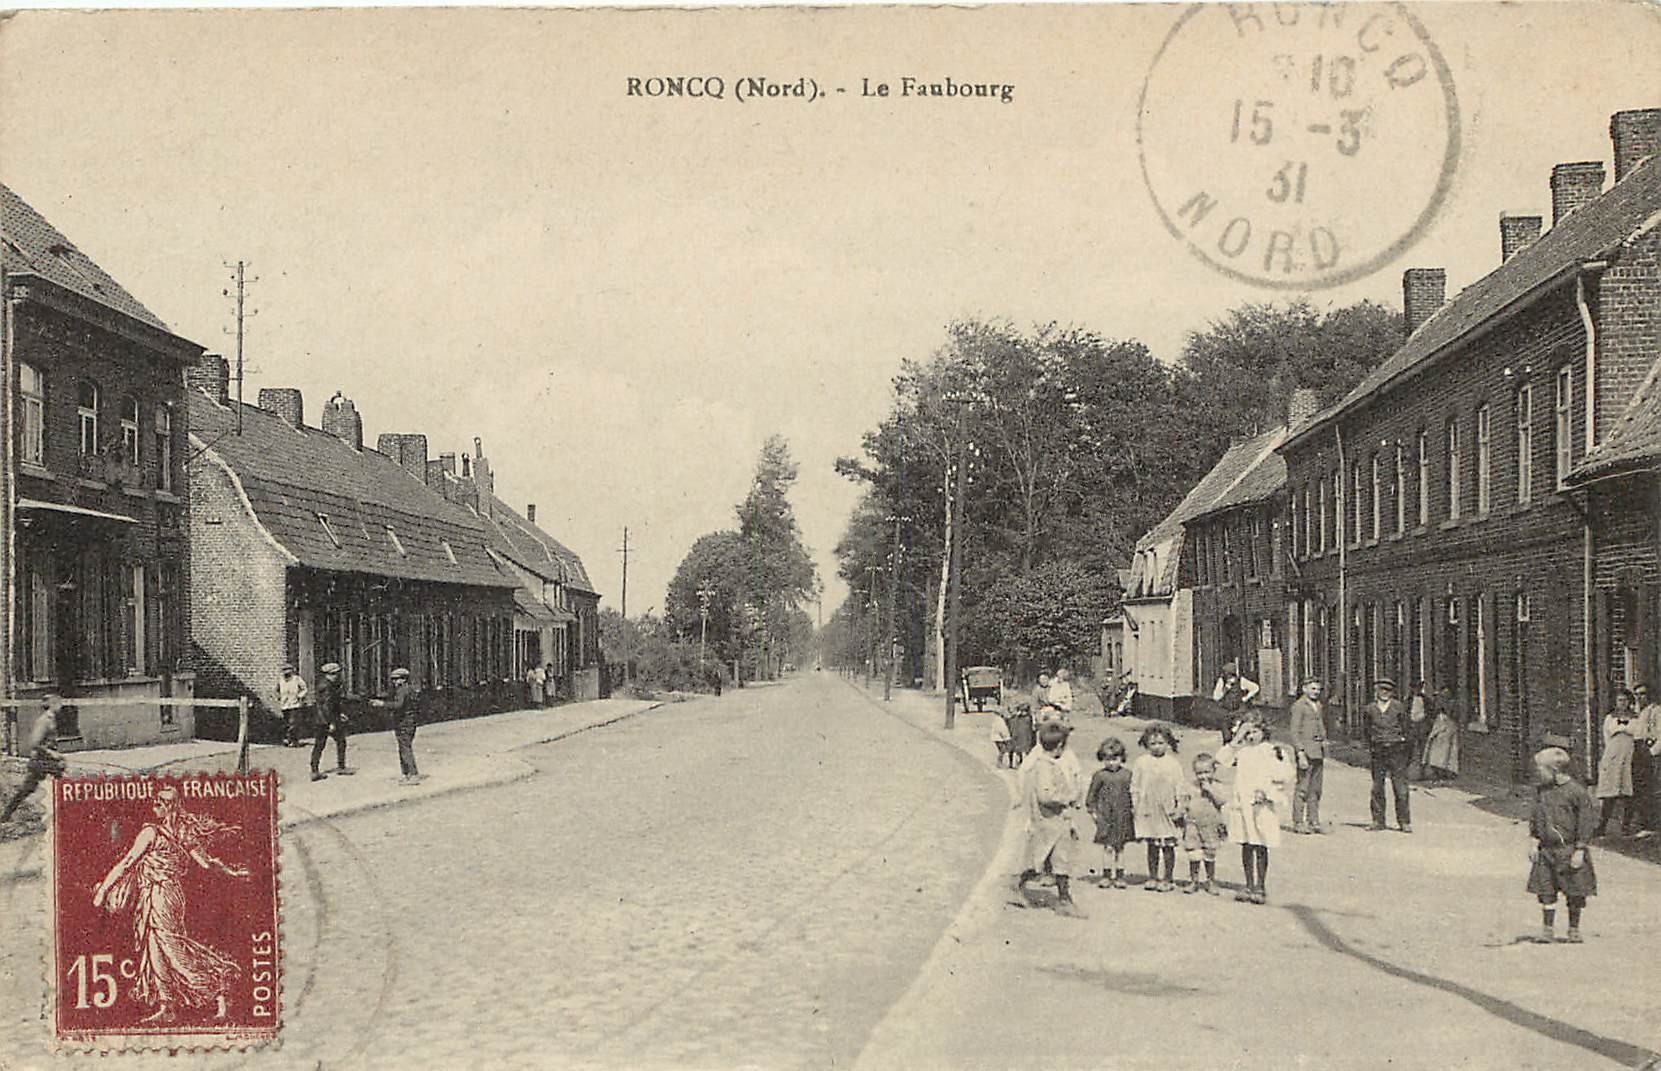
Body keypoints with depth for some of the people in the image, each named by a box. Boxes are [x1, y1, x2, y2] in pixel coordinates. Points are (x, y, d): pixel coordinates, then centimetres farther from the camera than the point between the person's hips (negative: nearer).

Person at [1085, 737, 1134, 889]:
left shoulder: (1127, 775, 3)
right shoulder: (1100, 776, -2)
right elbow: (1092, 794, 6)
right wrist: (1093, 811, 2)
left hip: (1122, 816, 2)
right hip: (1105, 816, -1)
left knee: (1120, 847, 8)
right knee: (1108, 847, -2)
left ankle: (1119, 876, 14)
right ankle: (1106, 876, 7)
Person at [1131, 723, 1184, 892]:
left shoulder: (1173, 763, 2)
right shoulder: (1141, 762, 6)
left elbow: (1180, 787, 4)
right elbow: (1135, 786, 10)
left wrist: (1179, 806, -2)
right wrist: (1134, 805, 5)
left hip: (1167, 810, -1)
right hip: (1148, 810, 1)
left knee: (1168, 846, 2)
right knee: (1152, 846, 9)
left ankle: (1167, 878, 11)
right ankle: (1152, 877, 18)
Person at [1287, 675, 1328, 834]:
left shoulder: (1319, 706, 17)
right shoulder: (1299, 705, -7)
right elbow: (1294, 731, -12)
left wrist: (1324, 742, 12)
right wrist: (1301, 753, -18)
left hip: (1319, 751, 8)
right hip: (1305, 748, -8)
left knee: (1316, 788, 9)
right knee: (1302, 787, -7)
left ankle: (1313, 821, 14)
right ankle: (1298, 823, -2)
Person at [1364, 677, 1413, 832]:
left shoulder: (1398, 707, 3)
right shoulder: (1370, 709, 8)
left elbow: (1405, 729, 5)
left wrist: (1406, 750, 2)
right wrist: (1369, 751, 8)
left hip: (1396, 749, -2)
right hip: (1377, 751, 2)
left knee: (1400, 787, -4)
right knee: (1377, 787, 4)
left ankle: (1404, 822, 2)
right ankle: (1378, 821, 12)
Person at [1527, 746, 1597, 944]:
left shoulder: (1576, 791, -12)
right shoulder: (1541, 790, 5)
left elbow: (1585, 822, -9)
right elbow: (1536, 818, 15)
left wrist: (1579, 851, -11)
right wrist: (1535, 844, 10)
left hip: (1569, 850, -4)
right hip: (1547, 850, 4)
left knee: (1575, 893, 5)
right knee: (1546, 892, 1)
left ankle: (1574, 930, 18)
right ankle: (1547, 930, 7)